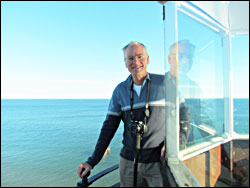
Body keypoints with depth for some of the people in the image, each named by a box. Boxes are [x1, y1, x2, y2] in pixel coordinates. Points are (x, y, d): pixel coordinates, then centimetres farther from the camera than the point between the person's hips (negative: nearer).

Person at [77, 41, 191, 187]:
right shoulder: (120, 90, 1)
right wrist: (92, 162, 0)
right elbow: (109, 127, 2)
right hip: (129, 161, 2)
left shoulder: (164, 83, -6)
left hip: (159, 161, -2)